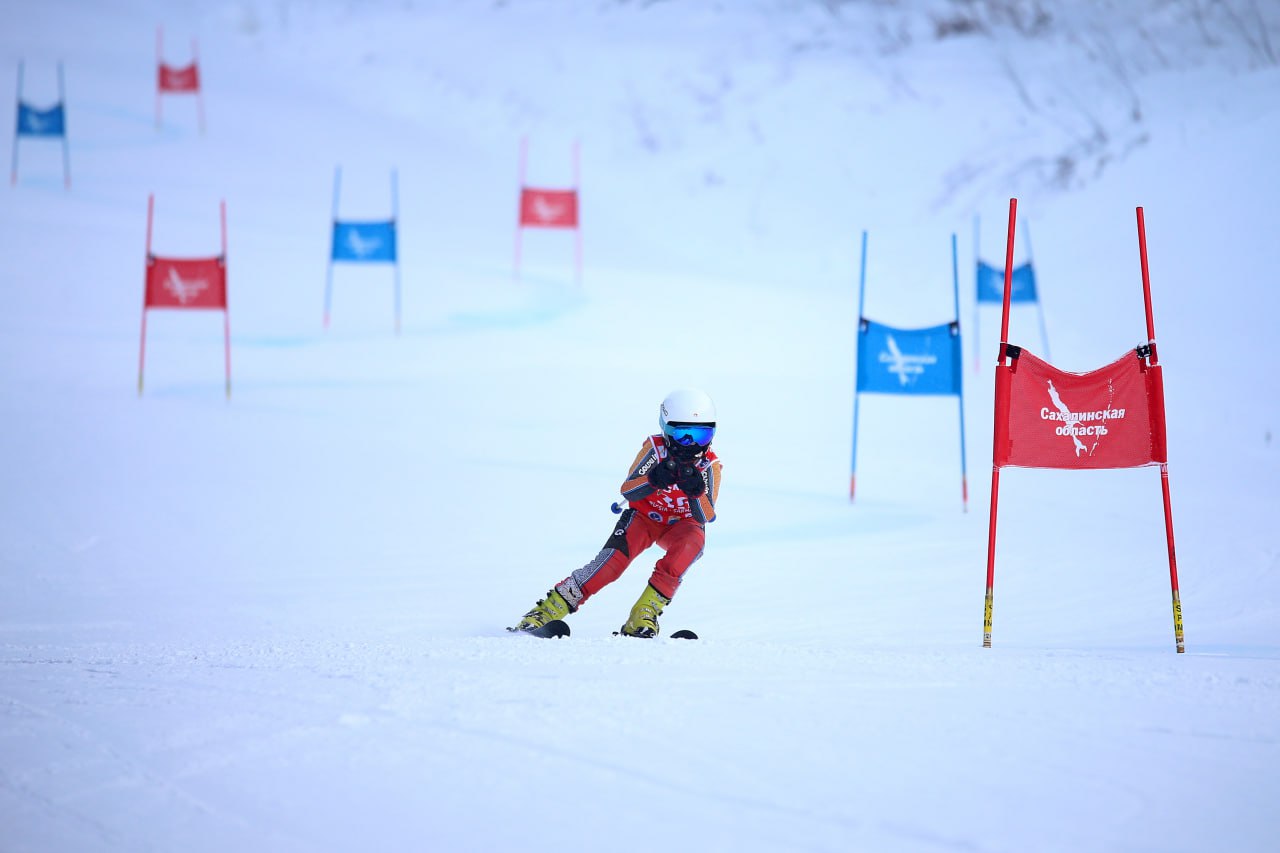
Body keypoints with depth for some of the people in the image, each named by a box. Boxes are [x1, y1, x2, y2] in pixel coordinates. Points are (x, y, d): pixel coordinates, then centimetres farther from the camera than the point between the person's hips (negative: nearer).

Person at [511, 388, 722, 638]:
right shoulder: (655, 448, -18)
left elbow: (706, 517, -23)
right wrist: (653, 479, -47)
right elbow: (627, 490, -27)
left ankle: (645, 612, -32)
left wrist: (696, 492, -44)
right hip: (644, 516, -1)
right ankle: (547, 611, -20)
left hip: (681, 525, 1)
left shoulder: (709, 465, -16)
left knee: (693, 540, -35)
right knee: (613, 560, -28)